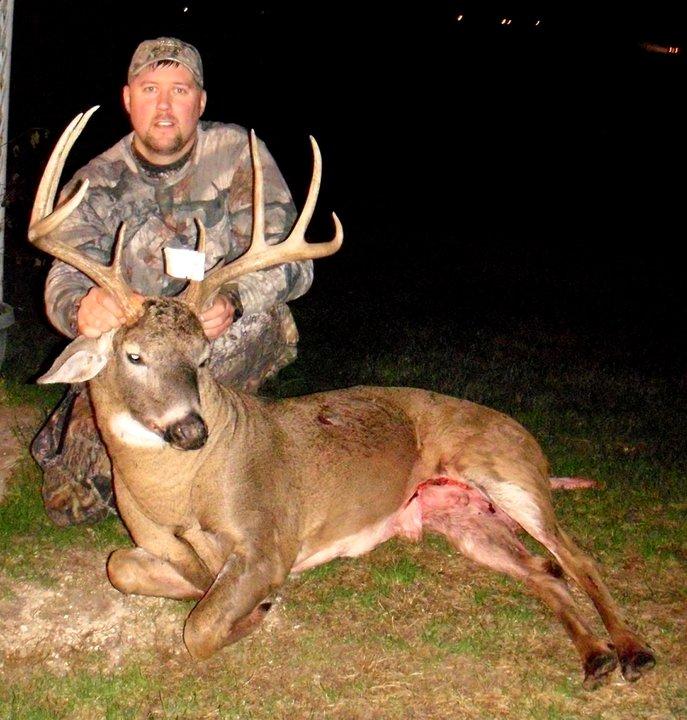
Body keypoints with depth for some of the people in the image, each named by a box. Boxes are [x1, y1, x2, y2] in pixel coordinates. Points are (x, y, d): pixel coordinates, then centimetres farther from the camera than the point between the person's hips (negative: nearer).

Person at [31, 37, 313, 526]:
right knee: (70, 502, -9)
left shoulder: (237, 154, -11)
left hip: (235, 344, -1)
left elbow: (291, 262, -19)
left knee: (261, 313, -36)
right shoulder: (95, 184, -4)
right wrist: (81, 308, -45)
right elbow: (66, 278, -18)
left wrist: (232, 300, -41)